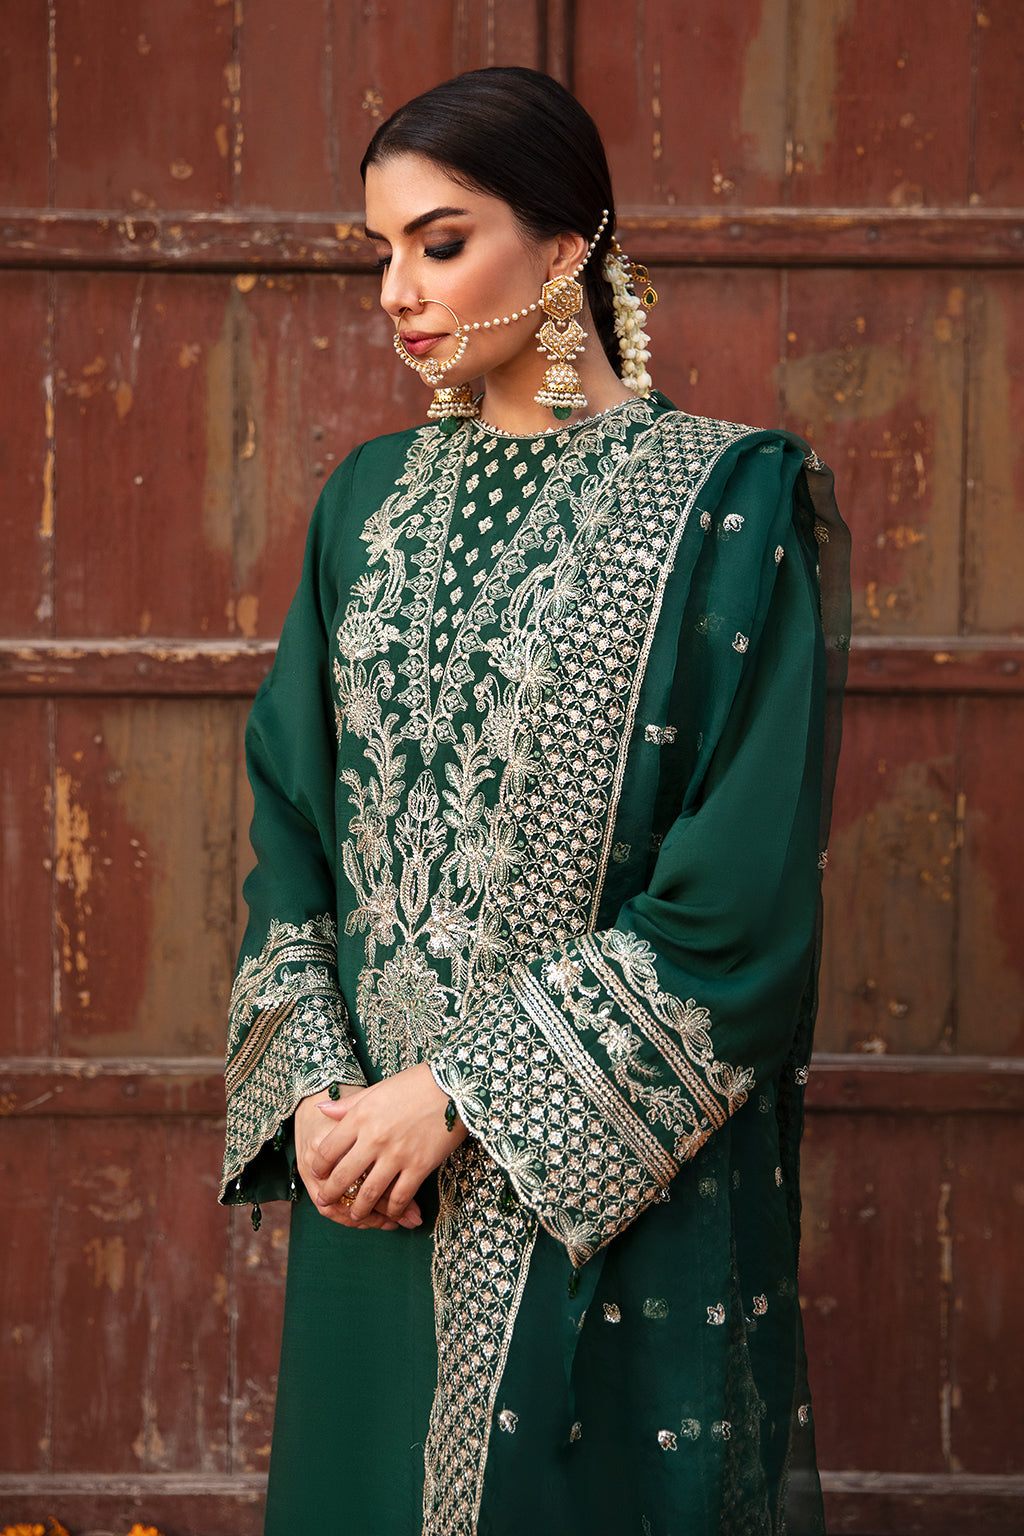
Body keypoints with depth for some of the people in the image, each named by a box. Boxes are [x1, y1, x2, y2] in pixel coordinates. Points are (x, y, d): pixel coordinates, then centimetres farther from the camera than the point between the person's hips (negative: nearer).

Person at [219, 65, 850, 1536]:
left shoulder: (728, 503, -9)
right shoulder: (370, 500, 8)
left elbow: (745, 891, -15)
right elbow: (293, 814, 9)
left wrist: (460, 1093, -15)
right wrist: (313, 1083, -6)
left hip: (616, 1180, -5)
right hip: (372, 1150, 5)